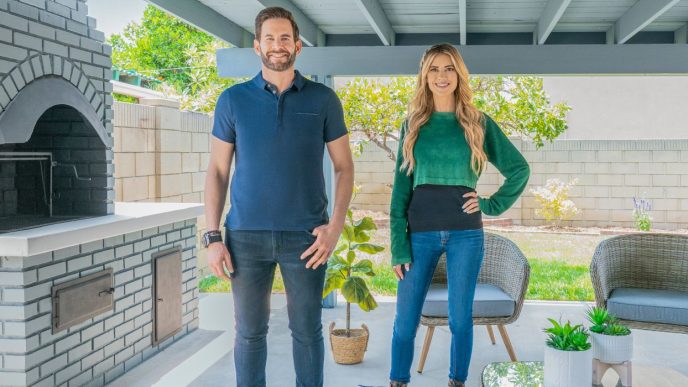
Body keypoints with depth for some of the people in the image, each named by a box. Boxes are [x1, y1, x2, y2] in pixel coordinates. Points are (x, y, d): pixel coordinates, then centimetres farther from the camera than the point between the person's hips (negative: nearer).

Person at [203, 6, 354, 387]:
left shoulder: (323, 99, 4)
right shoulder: (233, 99, 4)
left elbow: (344, 166, 5)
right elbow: (217, 171, 5)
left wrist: (335, 226, -7)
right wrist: (213, 237, -3)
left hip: (305, 235, 0)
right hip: (246, 235, 0)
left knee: (307, 330, 9)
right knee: (250, 331, 8)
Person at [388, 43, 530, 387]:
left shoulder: (479, 123, 4)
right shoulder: (413, 124, 6)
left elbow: (519, 169, 11)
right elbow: (402, 186, 2)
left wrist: (491, 205, 0)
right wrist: (398, 244, -5)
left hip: (465, 233, 0)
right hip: (420, 233, 1)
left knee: (460, 319, 7)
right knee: (405, 320, 3)